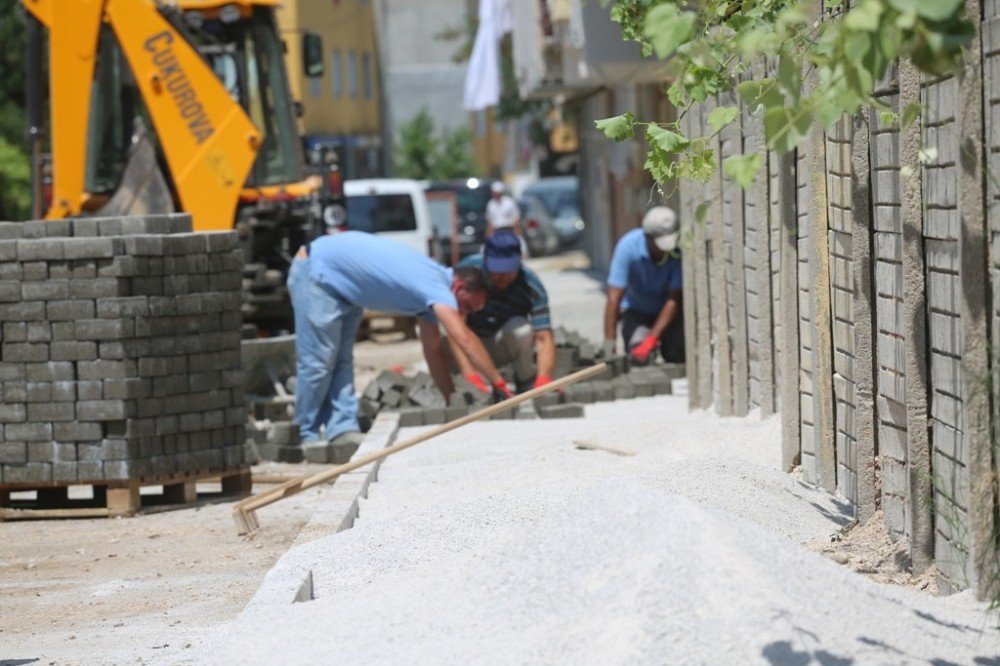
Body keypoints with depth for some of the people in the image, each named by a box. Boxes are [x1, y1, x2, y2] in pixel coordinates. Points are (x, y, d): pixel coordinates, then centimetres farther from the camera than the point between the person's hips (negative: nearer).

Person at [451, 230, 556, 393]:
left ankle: (526, 381, -6)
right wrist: (470, 375, -43)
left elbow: (544, 338, -29)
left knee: (520, 327, -32)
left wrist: (543, 379, -48)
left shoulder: (532, 288, -23)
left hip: (503, 347, -1)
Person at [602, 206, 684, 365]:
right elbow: (614, 299, -26)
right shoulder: (628, 246, -26)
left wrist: (651, 339, -34)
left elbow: (674, 301, -25)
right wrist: (609, 342, -32)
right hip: (637, 309, 0)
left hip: (668, 310, 0)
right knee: (636, 356, -24)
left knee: (677, 353, -24)